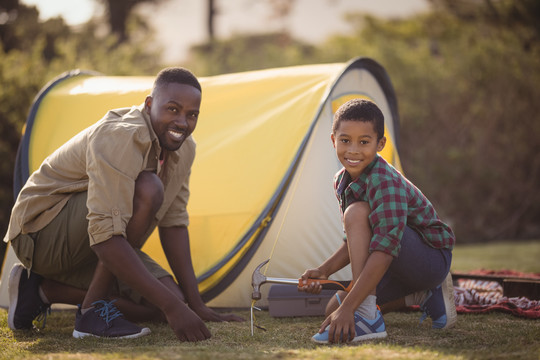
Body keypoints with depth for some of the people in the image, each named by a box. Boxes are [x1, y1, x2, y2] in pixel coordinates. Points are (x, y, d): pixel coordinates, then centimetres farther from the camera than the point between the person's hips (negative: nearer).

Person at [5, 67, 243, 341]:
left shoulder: (183, 147, -3)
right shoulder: (119, 138, -31)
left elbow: (174, 223, 3)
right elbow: (105, 237, -40)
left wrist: (195, 304, -4)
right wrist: (172, 306, -42)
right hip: (41, 231, -9)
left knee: (169, 296, -5)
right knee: (147, 190, -30)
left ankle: (43, 289, 6)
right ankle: (94, 311, -21)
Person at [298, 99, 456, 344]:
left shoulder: (385, 182, -28)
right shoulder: (342, 182, 0)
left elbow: (385, 248, -37)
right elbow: (357, 242, 11)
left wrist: (347, 308, -42)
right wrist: (323, 271, -6)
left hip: (433, 258, -9)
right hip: (403, 268, 9)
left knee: (357, 212, -28)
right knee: (334, 308, 6)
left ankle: (367, 316, -31)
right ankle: (425, 296, 17)